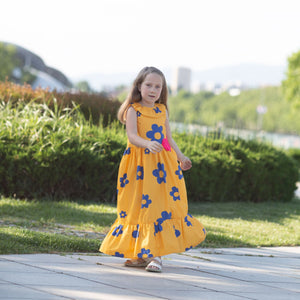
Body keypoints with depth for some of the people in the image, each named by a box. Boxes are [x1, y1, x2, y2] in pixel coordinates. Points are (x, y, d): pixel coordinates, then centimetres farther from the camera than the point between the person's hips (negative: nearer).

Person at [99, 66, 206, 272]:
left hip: (162, 164, 3)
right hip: (139, 164, -3)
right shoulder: (133, 110, -2)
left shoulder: (162, 111, 13)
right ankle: (141, 254, 12)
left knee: (160, 207, -4)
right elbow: (132, 135, -17)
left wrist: (181, 158, 14)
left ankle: (154, 254, -5)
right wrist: (147, 144, -34)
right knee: (139, 207, 2)